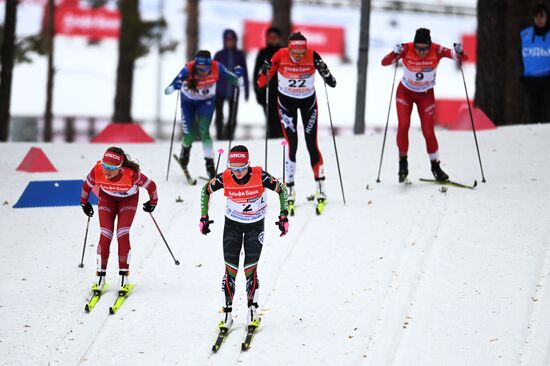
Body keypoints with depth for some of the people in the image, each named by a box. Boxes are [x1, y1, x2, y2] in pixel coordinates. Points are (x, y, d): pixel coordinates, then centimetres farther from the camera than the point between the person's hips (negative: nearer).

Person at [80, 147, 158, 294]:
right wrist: (84, 203, 5)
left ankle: (124, 277, -6)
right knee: (105, 236, -10)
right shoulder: (97, 171, -33)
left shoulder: (131, 174, -40)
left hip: (128, 199, -2)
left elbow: (151, 185, -21)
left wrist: (153, 202, -4)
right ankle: (100, 277, 0)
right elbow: (87, 186, -10)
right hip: (107, 198, 2)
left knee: (123, 235, -16)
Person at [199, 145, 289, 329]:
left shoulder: (260, 176, -25)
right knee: (230, 268, -5)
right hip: (232, 224, 1)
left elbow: (281, 190, -8)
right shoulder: (224, 178, -21)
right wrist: (204, 217, -3)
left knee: (250, 268, -6)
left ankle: (252, 307, 13)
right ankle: (227, 312, 2)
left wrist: (284, 217, -12)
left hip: (255, 225, -1)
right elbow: (206, 190, 0)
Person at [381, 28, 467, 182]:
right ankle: (403, 162, 1)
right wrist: (395, 53, -46)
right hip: (405, 92, 0)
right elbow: (384, 62, -27)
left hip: (426, 95, 0)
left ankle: (435, 166, 15)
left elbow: (463, 58, -22)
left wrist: (459, 52, -44)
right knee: (403, 125, -16)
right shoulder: (406, 50, -24)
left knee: (428, 132, -3)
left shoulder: (436, 51, -24)